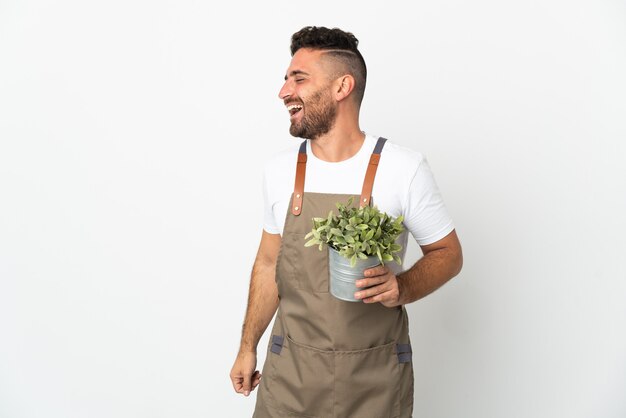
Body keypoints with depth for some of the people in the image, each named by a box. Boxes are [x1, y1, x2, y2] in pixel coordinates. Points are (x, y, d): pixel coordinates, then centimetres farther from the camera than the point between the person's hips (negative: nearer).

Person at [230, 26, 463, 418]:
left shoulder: (404, 168, -13)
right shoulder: (279, 169, -2)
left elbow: (448, 253, -2)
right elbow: (269, 263, 8)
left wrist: (403, 288, -22)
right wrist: (248, 348, 12)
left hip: (376, 372, -2)